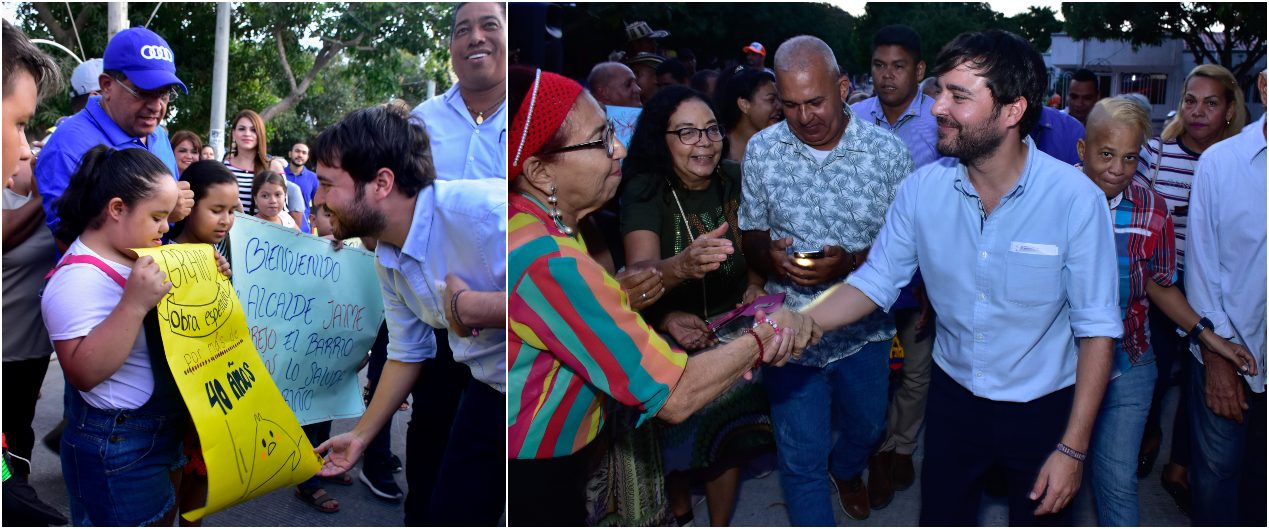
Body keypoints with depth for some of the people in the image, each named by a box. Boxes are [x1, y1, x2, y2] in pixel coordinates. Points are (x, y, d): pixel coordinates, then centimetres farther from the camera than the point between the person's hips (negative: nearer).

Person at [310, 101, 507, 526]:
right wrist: (360, 435, 22)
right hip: (489, 390, 8)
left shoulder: (485, 210, -28)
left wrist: (472, 308, -28)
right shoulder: (387, 262, 3)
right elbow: (407, 353, 17)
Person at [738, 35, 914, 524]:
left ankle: (846, 469, 61)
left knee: (866, 426, 27)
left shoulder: (888, 151, -11)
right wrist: (769, 256, -20)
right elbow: (752, 233, 3)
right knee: (801, 456, 8)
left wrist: (850, 262, -25)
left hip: (864, 330, 1)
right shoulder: (762, 150, -6)